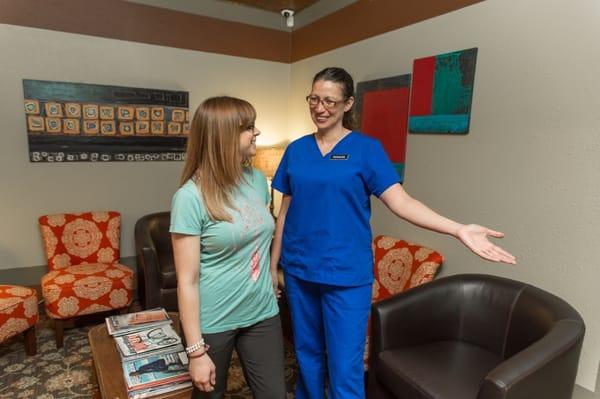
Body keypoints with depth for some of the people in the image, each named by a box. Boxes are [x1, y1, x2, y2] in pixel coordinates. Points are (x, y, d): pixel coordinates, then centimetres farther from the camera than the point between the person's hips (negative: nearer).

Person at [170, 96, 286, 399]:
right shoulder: (191, 196, -18)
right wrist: (196, 350, -14)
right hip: (212, 322, -4)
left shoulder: (257, 180, 0)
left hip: (262, 313, 5)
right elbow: (187, 280, -16)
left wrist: (269, 279, 13)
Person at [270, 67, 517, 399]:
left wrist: (458, 229, -26)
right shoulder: (296, 150, 5)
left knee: (345, 370, 4)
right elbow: (285, 211, 8)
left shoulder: (366, 149, -5)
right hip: (298, 271, 4)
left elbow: (401, 201, -13)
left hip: (346, 274, -3)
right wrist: (272, 265, 10)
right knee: (307, 355, 19)